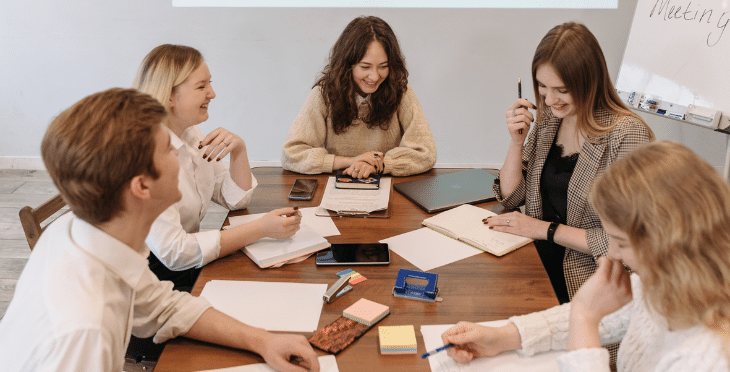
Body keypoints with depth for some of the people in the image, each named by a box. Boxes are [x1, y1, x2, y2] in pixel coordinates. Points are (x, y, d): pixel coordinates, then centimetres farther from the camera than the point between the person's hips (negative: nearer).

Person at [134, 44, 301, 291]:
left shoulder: (191, 135, 5)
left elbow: (235, 199, 11)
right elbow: (172, 252, -27)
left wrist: (239, 149, -9)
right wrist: (261, 228, -27)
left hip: (192, 265, 8)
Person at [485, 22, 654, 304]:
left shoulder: (628, 135, -15)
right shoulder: (548, 118, 5)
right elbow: (510, 198, 8)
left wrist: (546, 229, -15)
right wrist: (517, 141, -6)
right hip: (537, 260, 6)